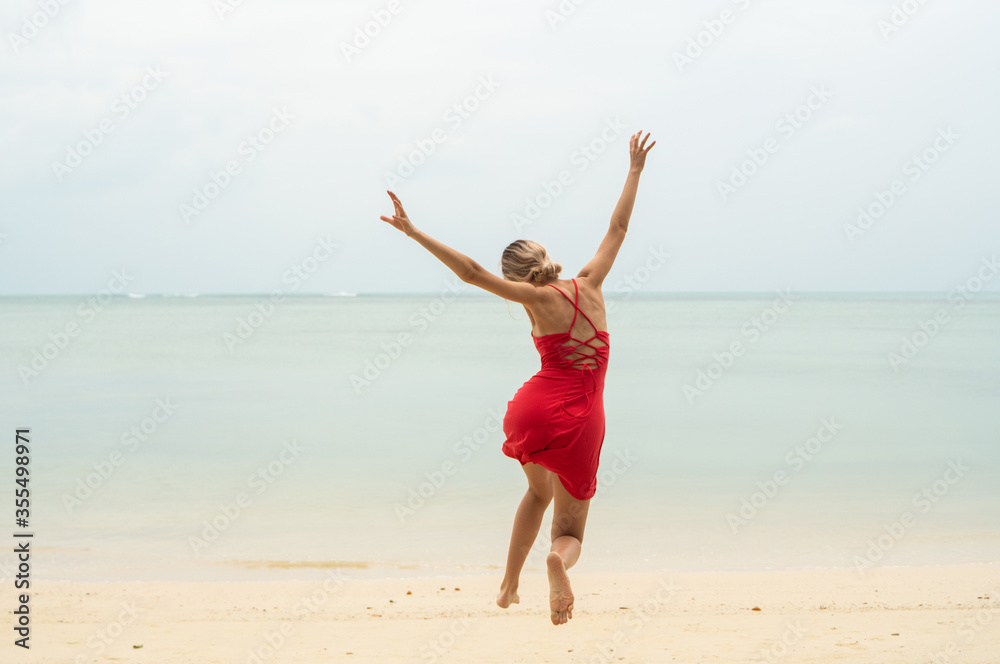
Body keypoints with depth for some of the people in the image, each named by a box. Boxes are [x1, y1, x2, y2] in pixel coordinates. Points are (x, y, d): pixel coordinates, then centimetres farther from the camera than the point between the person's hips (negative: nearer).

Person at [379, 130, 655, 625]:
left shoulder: (538, 298, -4)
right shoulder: (589, 285, 5)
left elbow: (471, 272, -12)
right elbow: (618, 227, 16)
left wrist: (413, 232, -11)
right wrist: (635, 170, 27)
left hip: (534, 410, 0)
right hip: (582, 422, 0)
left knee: (538, 492, 32)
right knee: (569, 530, 7)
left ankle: (509, 585, 29)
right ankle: (559, 559, -31)